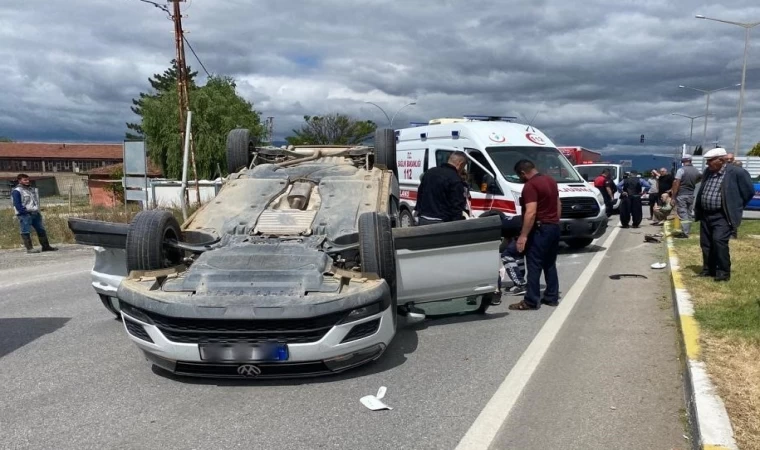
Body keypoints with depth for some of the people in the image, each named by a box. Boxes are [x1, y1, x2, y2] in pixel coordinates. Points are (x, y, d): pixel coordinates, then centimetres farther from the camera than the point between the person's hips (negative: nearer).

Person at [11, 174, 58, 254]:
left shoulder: (32, 189, 19)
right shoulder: (16, 191, -5)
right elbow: (17, 204, -13)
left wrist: (37, 211, 11)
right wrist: (24, 211, -19)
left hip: (35, 214, 8)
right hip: (24, 215, -8)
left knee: (41, 230, 9)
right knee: (26, 232, -8)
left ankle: (45, 246, 15)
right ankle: (29, 248, -8)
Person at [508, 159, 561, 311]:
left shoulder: (530, 185, -17)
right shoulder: (551, 181, 13)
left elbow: (531, 213, -25)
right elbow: (558, 204, 20)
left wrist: (523, 235, -24)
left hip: (540, 229, -9)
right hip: (554, 227, 9)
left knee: (534, 266, -4)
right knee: (550, 264, 15)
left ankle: (531, 301, -2)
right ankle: (552, 297, 20)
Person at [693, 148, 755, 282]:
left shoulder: (737, 172, -11)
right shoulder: (707, 172, 9)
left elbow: (749, 191, -3)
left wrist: (735, 209, 3)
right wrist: (698, 211, 16)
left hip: (722, 216, -7)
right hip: (705, 215, 7)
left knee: (719, 241, -17)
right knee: (705, 243, 9)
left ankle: (723, 272, -5)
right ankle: (708, 269, 22)